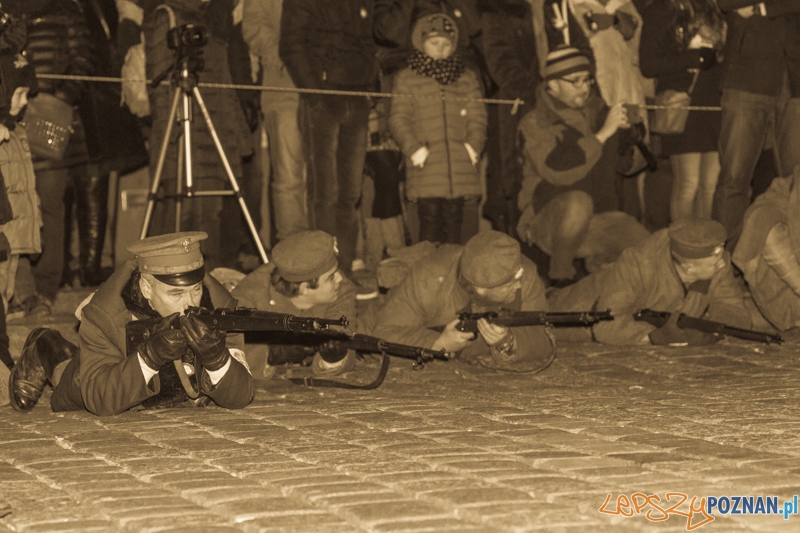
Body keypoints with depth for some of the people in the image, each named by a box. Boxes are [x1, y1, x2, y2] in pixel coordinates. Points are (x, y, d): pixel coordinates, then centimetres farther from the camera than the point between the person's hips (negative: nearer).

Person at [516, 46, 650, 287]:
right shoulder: (535, 123, -8)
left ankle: (599, 261, 17)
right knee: (577, 202, -38)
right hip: (550, 221, -6)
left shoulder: (598, 110, 9)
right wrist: (602, 134, -24)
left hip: (601, 218, 6)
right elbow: (559, 172, -25)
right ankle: (560, 274, -16)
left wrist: (627, 130, -5)